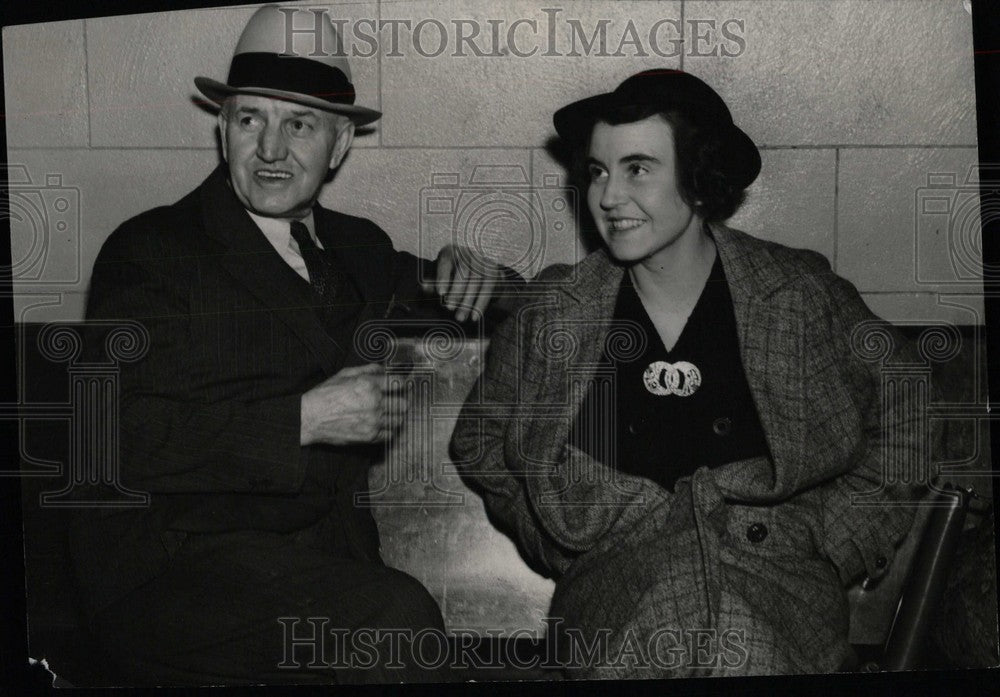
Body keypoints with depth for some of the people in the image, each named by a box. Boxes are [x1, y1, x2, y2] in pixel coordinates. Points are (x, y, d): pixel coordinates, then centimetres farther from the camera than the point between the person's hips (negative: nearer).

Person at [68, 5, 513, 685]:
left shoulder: (358, 247, 14)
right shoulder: (149, 252, -3)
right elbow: (115, 437, -13)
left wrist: (467, 273, 7)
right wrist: (301, 420, -17)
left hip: (328, 554, 6)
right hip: (175, 569, -5)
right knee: (396, 617, -30)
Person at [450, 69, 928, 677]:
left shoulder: (805, 297, 5)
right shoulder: (549, 314, 7)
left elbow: (900, 423, 15)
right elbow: (481, 447, 17)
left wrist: (830, 540, 5)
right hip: (617, 593, 1)